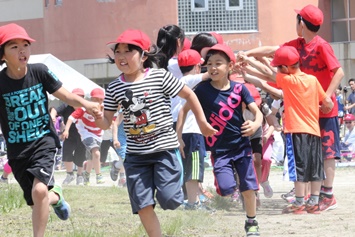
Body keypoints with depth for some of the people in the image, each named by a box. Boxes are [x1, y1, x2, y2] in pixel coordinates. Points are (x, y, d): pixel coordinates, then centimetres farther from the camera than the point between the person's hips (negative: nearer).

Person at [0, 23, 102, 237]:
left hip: (44, 141, -1)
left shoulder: (39, 72, -9)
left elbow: (64, 95, -3)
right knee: (37, 202, 12)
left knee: (39, 190, -26)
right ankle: (56, 197, 50)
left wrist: (86, 105, -20)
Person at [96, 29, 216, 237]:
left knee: (169, 200, -10)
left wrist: (203, 123, 5)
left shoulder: (160, 77, -10)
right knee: (142, 204, -1)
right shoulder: (114, 88, 1)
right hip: (136, 154, 3)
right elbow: (106, 123, 4)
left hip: (165, 148, -3)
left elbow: (189, 95, 1)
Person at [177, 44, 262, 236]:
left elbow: (257, 111, -6)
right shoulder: (203, 89, -7)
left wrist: (256, 124, -29)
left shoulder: (239, 88, -5)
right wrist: (178, 135, -6)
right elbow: (185, 109, 1)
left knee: (248, 187, 4)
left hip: (241, 146, 1)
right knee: (227, 188, -19)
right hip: (219, 149, -1)